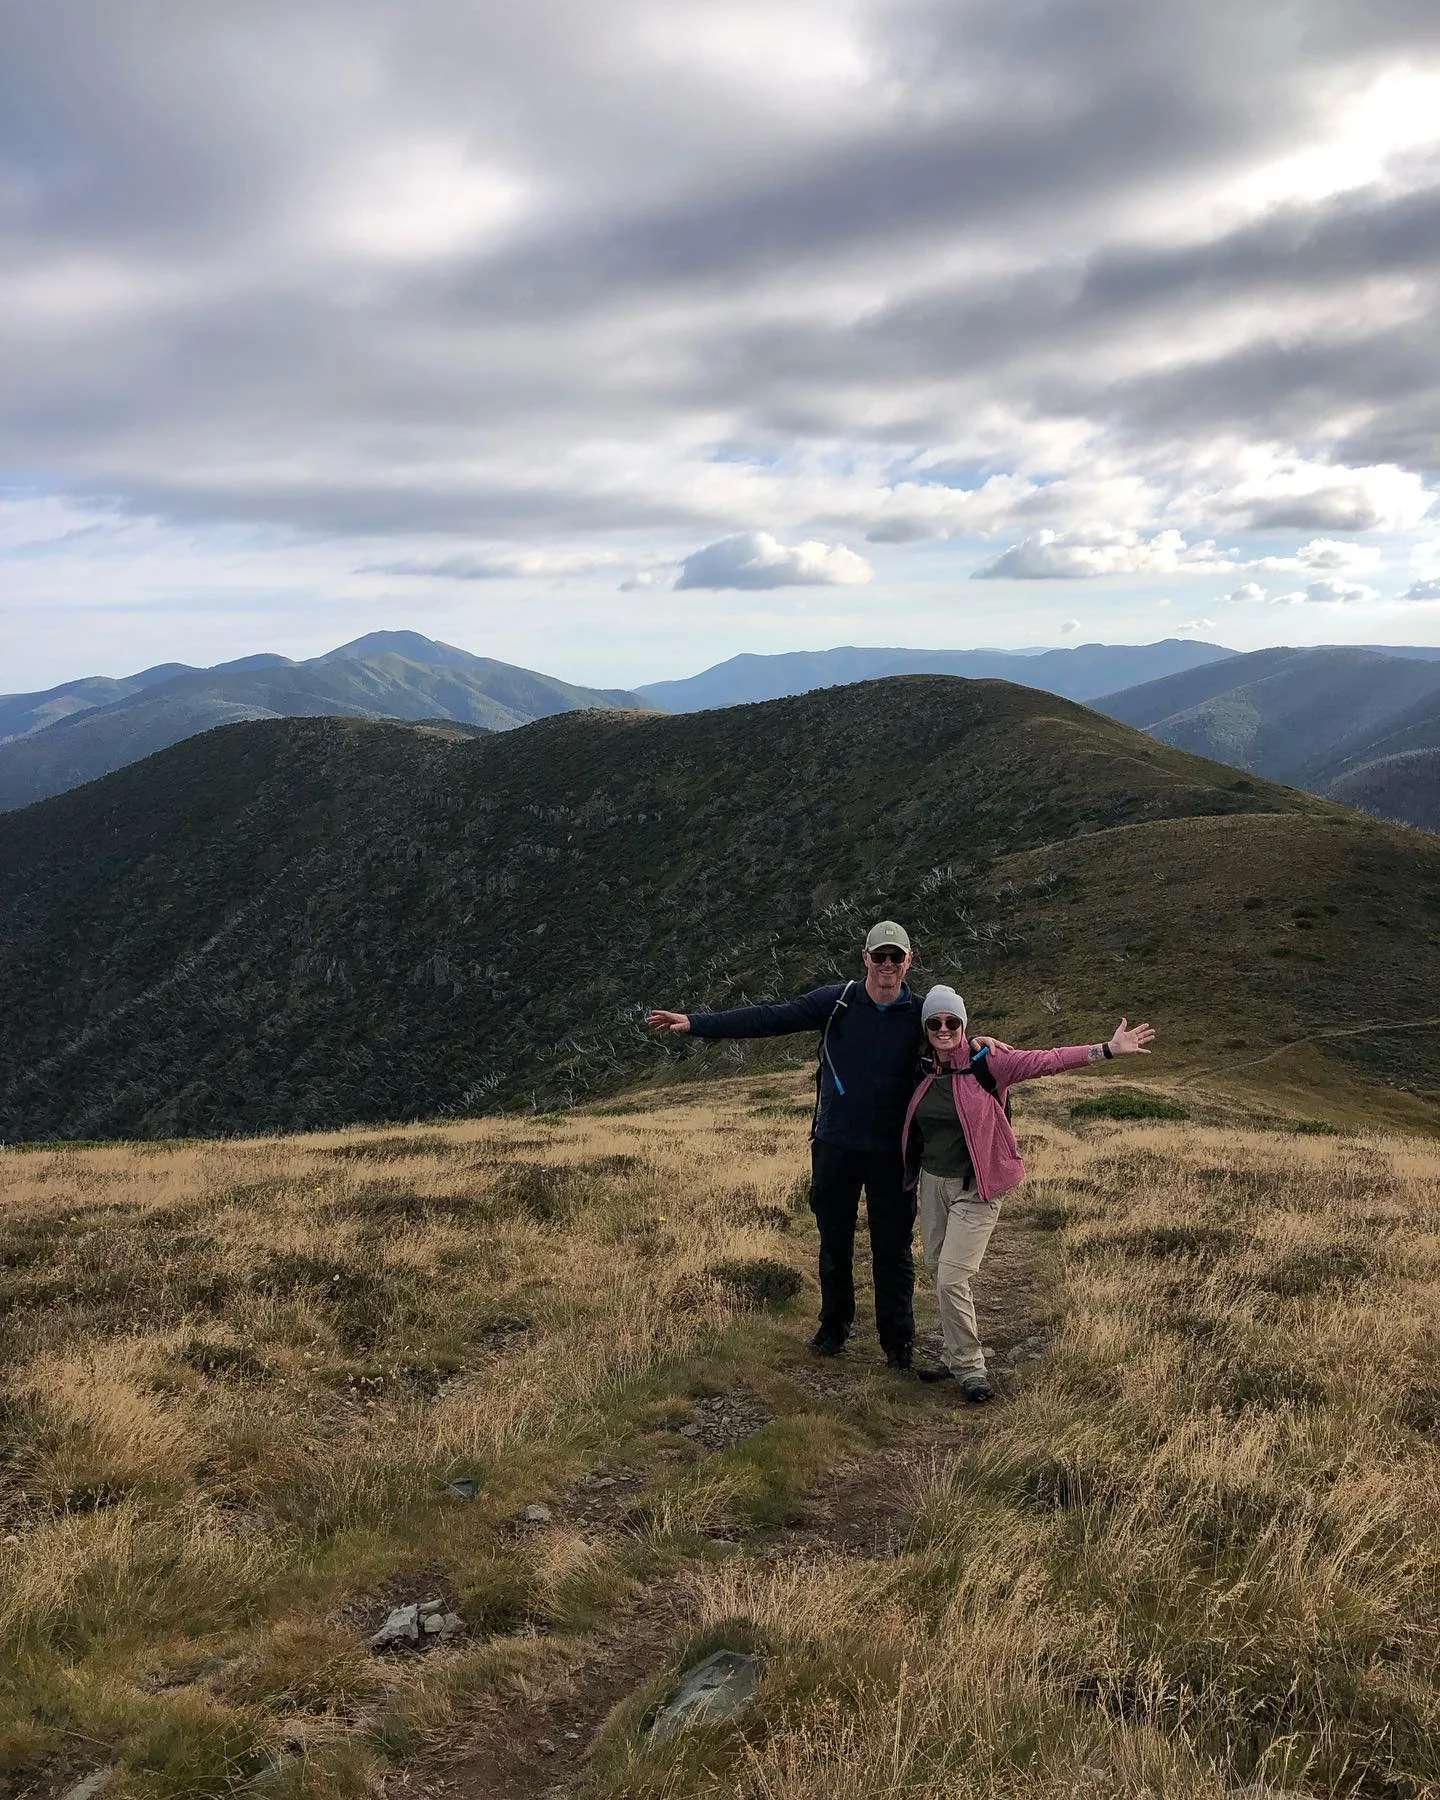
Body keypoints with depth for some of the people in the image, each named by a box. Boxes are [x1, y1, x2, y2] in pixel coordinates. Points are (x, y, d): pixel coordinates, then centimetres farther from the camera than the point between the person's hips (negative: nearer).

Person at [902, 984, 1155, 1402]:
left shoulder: (985, 1061, -12)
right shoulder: (925, 1071, 3)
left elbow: (1044, 1061, -20)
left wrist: (1107, 1050, -27)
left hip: (974, 1189, -6)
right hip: (933, 1181, 6)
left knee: (952, 1279, -11)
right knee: (937, 1270, 12)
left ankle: (969, 1367, 6)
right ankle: (957, 1359, 28)